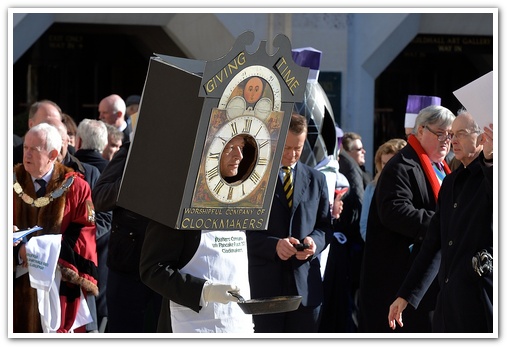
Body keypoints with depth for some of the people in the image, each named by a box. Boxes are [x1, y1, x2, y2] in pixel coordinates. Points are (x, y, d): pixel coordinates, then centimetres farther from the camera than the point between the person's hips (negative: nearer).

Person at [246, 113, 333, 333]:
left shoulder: (316, 180, 13)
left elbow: (326, 225, 14)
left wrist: (315, 241, -9)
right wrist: (274, 245, -19)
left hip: (306, 281, 3)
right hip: (265, 283, -3)